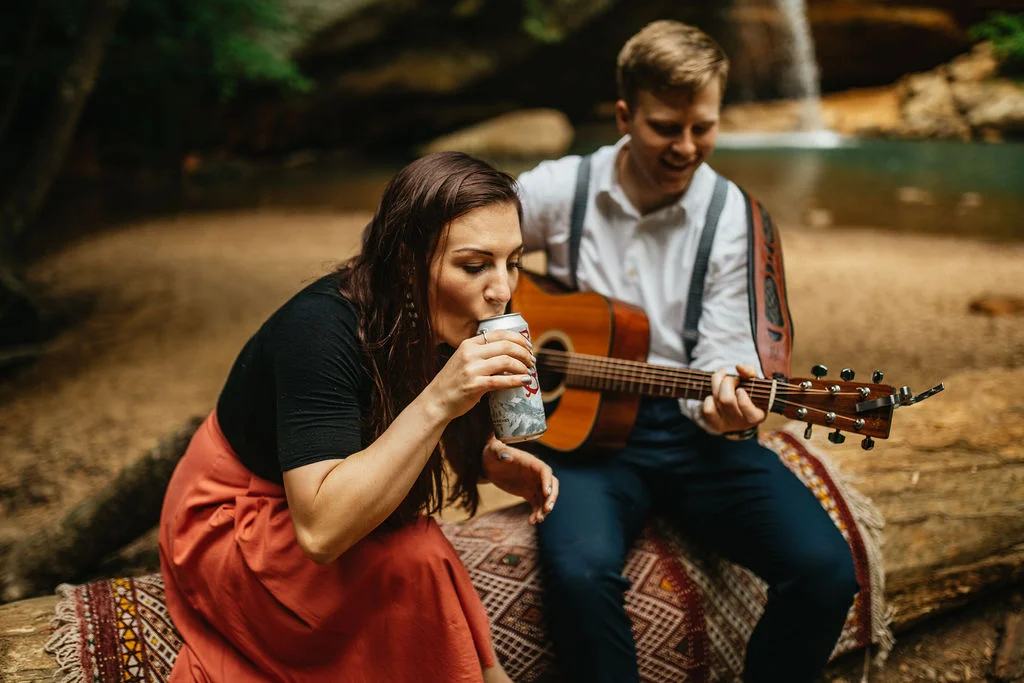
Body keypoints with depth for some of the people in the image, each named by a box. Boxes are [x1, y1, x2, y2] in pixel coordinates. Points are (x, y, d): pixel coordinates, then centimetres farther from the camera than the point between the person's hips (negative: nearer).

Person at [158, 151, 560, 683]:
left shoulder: (436, 323, -12)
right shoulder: (322, 328, -32)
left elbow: (403, 445, 6)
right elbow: (320, 531, -38)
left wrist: (496, 465, -14)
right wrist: (437, 402, -44)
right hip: (230, 525, -7)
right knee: (415, 559, -26)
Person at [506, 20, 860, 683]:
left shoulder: (732, 214, 1)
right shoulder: (560, 189, 1)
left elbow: (719, 353, -2)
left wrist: (726, 407, -25)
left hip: (691, 427, 1)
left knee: (826, 567, -19)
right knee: (580, 571, -33)